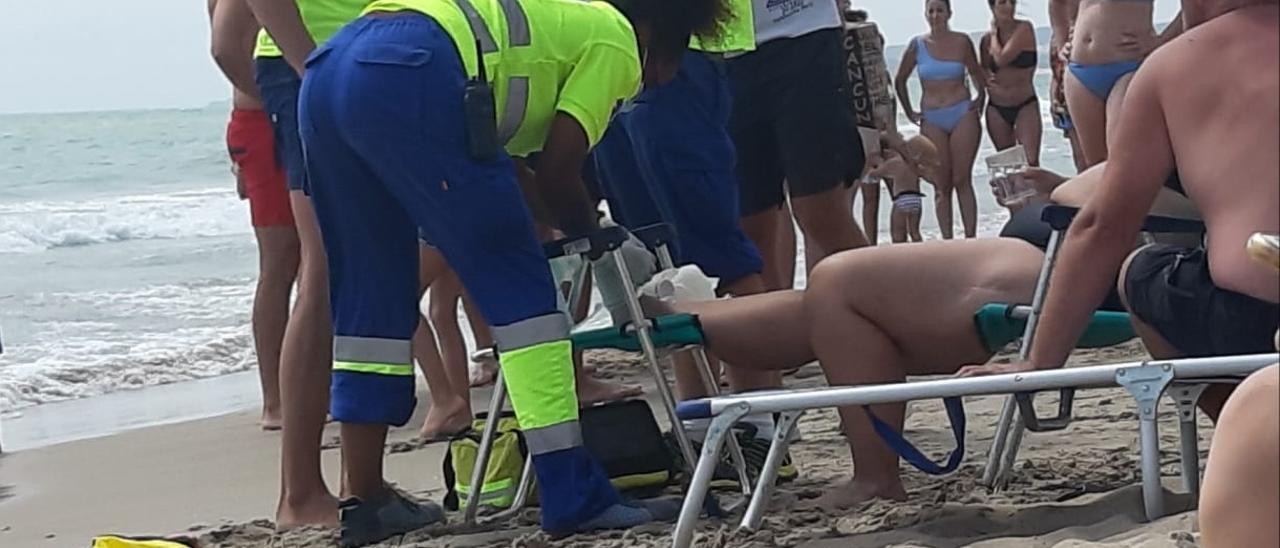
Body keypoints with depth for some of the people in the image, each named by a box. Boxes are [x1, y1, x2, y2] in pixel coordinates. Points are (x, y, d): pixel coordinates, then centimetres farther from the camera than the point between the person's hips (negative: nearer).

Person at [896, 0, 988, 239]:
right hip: (932, 120, 1)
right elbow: (900, 81, 15)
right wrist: (909, 112, 12)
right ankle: (947, 242, 2)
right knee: (942, 186, 1)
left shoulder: (961, 41, 2)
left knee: (962, 181, -5)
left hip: (963, 114, -1)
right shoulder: (917, 45, 3)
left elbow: (976, 73, 17)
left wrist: (981, 98, 5)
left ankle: (971, 238, -4)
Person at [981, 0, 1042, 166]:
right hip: (997, 109, 4)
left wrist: (994, 35, -3)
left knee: (1030, 162, -17)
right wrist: (987, 80, -8)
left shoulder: (1024, 29, -8)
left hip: (1025, 105, -4)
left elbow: (1001, 59, -19)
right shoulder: (987, 39, 4)